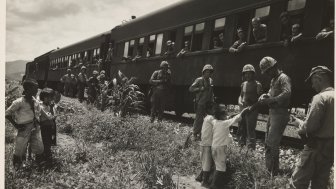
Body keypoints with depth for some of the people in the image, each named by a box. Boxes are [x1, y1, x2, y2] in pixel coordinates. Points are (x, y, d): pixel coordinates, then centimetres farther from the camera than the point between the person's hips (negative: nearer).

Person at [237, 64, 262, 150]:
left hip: (252, 111, -7)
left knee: (250, 131, -8)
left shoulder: (257, 84, -6)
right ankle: (241, 146, 32)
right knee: (241, 130, 16)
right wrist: (240, 102, -3)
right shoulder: (243, 84, 13)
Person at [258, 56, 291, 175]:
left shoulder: (283, 78, -12)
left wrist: (270, 100, -27)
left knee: (273, 144, -7)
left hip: (280, 114, -10)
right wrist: (264, 96, 0)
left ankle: (273, 172, 2)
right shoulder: (274, 80, 18)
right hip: (272, 113, 10)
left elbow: (287, 93, -28)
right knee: (268, 143, 14)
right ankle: (268, 168, 25)